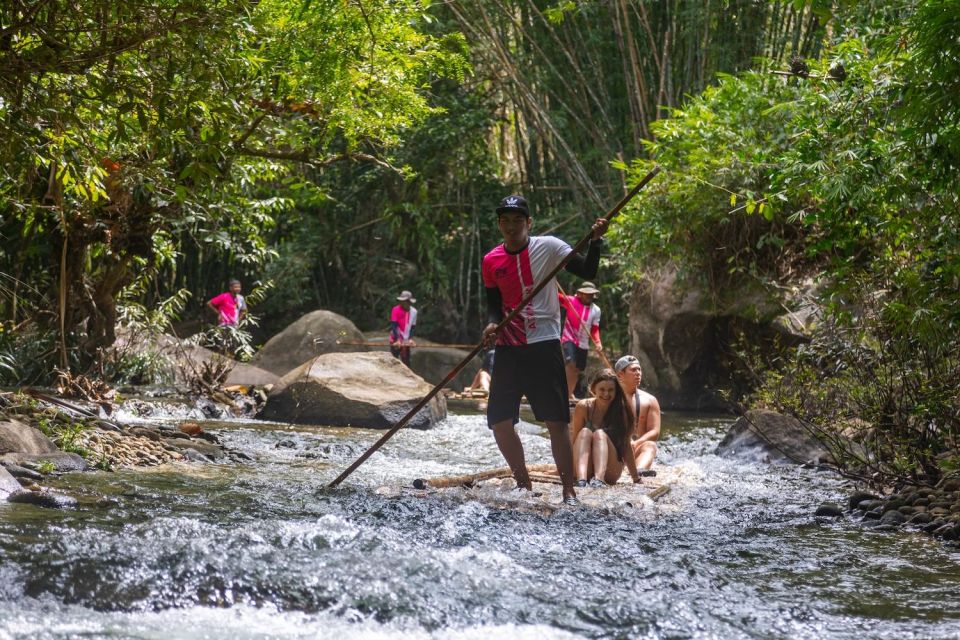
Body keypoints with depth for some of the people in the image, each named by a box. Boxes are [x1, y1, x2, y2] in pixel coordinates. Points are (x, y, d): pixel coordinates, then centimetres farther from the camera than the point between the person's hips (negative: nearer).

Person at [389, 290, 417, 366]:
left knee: (406, 361, 7)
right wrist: (397, 339, -24)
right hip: (396, 340, -4)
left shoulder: (413, 311, -1)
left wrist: (410, 339, -9)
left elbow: (412, 327, 4)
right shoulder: (396, 310, -12)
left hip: (406, 341, 4)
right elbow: (393, 326, -17)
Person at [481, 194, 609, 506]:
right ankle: (524, 484, 19)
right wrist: (492, 324, -10)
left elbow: (588, 271, -9)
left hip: (544, 345, -4)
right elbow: (494, 303, 11)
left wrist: (595, 242, -25)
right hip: (508, 349, 4)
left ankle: (569, 492, 2)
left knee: (556, 421, -6)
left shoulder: (548, 247, -4)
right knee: (500, 422, 1)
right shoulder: (491, 261, 7)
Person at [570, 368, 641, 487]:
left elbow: (626, 445, -3)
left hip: (610, 472, -1)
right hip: (587, 470, 1)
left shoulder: (621, 410, -6)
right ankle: (581, 478, -48)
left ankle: (599, 478, -49)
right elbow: (574, 440, -5)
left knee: (600, 434, -24)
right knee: (585, 432, -23)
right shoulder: (584, 407, -6)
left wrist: (636, 478, -3)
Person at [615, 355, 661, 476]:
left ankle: (640, 470, -68)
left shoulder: (649, 400, 15)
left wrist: (636, 443, -17)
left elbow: (655, 432, 5)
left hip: (637, 449, 1)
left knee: (650, 446, -32)